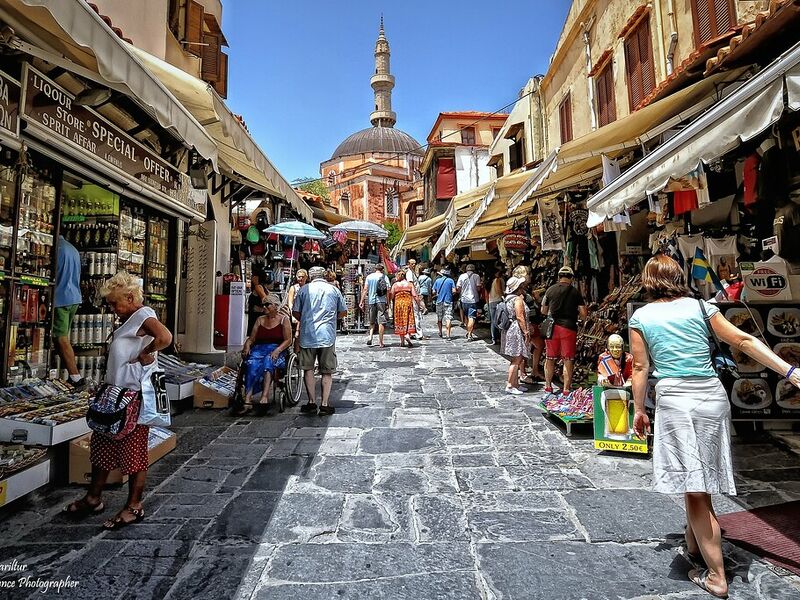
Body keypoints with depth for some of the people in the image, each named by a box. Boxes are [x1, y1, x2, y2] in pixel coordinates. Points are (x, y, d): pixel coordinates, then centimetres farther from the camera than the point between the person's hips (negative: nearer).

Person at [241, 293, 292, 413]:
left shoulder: (283, 319, 9)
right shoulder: (260, 320, 23)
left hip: (277, 350, -3)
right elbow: (251, 338, 18)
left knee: (267, 362, -37)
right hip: (259, 348, 3)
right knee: (251, 363, -31)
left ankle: (264, 397, -48)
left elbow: (288, 340, 0)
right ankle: (248, 398, -42)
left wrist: (277, 350, -17)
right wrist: (247, 346, -5)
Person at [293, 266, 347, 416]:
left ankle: (312, 403, 9)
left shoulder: (304, 289, 6)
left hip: (307, 335, 0)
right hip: (327, 335, 0)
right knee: (327, 371, 5)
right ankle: (324, 404, 3)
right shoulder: (334, 290, 7)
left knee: (308, 369, 9)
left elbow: (295, 312, 5)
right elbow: (343, 312, 10)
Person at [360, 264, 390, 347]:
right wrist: (388, 302, 0)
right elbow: (388, 290, -5)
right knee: (381, 321, 0)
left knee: (372, 321, 18)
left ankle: (370, 336, 2)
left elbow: (365, 289, 2)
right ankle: (380, 342, 0)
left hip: (371, 301, 2)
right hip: (382, 301, -2)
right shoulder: (384, 277, 2)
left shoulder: (369, 276, 7)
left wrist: (362, 301, 4)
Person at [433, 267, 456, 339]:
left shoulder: (437, 280, 1)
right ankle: (448, 335, -14)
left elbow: (434, 292, 1)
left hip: (439, 301, 2)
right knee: (448, 318, -5)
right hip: (448, 301, -2)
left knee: (439, 318, 17)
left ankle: (440, 333, 31)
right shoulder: (451, 280, -4)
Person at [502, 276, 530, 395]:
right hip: (517, 331, -10)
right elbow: (520, 317, -18)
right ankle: (509, 386, -4)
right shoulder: (518, 299, -13)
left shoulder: (508, 299, 15)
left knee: (516, 360, 15)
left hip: (510, 330, 10)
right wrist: (526, 333, -16)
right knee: (516, 360, -6)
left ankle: (515, 384, 21)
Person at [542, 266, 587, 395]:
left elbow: (543, 311, 9)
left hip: (552, 327, 2)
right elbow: (583, 315, -3)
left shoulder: (550, 290, 1)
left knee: (550, 358, 13)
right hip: (569, 327, -2)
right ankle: (566, 389, 9)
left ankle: (548, 386, 23)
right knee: (568, 360, 6)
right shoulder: (575, 292, -2)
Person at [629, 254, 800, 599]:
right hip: (712, 396, 4)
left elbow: (641, 368, 1)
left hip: (674, 400, -4)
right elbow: (743, 341, 4)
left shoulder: (641, 317, 0)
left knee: (695, 489, 3)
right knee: (699, 480, 19)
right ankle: (695, 547, 38)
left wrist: (639, 410, 10)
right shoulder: (699, 306, 7)